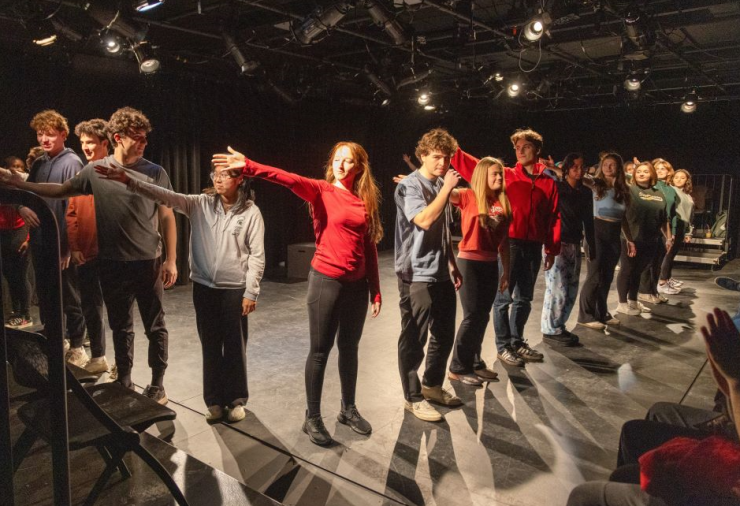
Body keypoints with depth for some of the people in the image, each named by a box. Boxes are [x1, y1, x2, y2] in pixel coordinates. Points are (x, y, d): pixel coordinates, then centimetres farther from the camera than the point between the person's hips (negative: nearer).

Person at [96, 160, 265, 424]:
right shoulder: (200, 204, 1)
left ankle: (236, 399, 24)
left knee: (235, 346, 7)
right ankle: (214, 399, 26)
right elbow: (166, 196, -9)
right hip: (204, 287, 3)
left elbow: (257, 255, -7)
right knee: (210, 345, 12)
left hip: (235, 289, -3)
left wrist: (250, 292, -9)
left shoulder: (251, 212, -8)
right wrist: (128, 180, -22)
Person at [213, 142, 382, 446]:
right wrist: (249, 167, -38)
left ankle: (348, 409, 32)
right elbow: (289, 179, -22)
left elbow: (370, 249, 9)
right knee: (320, 350, 4)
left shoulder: (366, 201, 7)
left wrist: (375, 292, 9)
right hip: (326, 280, -4)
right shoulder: (321, 191, -3)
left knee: (349, 348, 15)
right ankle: (312, 418, 18)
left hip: (357, 284, 4)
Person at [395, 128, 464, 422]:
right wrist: (447, 188, -20)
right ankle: (413, 397, 15)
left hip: (441, 273, 8)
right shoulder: (410, 185, -10)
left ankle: (432, 385, 34)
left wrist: (452, 265, 18)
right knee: (414, 339, 1)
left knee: (444, 334, 16)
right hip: (417, 275, -8)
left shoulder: (440, 185, 13)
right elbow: (424, 220, -27)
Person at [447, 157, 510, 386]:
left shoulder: (503, 203, 8)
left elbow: (504, 240, 12)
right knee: (472, 316, -3)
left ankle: (474, 363, 28)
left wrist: (506, 271, 13)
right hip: (470, 262, -6)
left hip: (491, 264, 6)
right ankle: (458, 367, 11)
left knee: (483, 316, 13)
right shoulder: (469, 196, -7)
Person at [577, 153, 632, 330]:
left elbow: (623, 218, 17)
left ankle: (601, 313, 21)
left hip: (614, 236, 5)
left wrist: (630, 239, 16)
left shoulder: (623, 190, 12)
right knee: (595, 275, -6)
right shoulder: (596, 184, -2)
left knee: (607, 276, 9)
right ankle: (585, 315, 3)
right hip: (597, 232, -5)